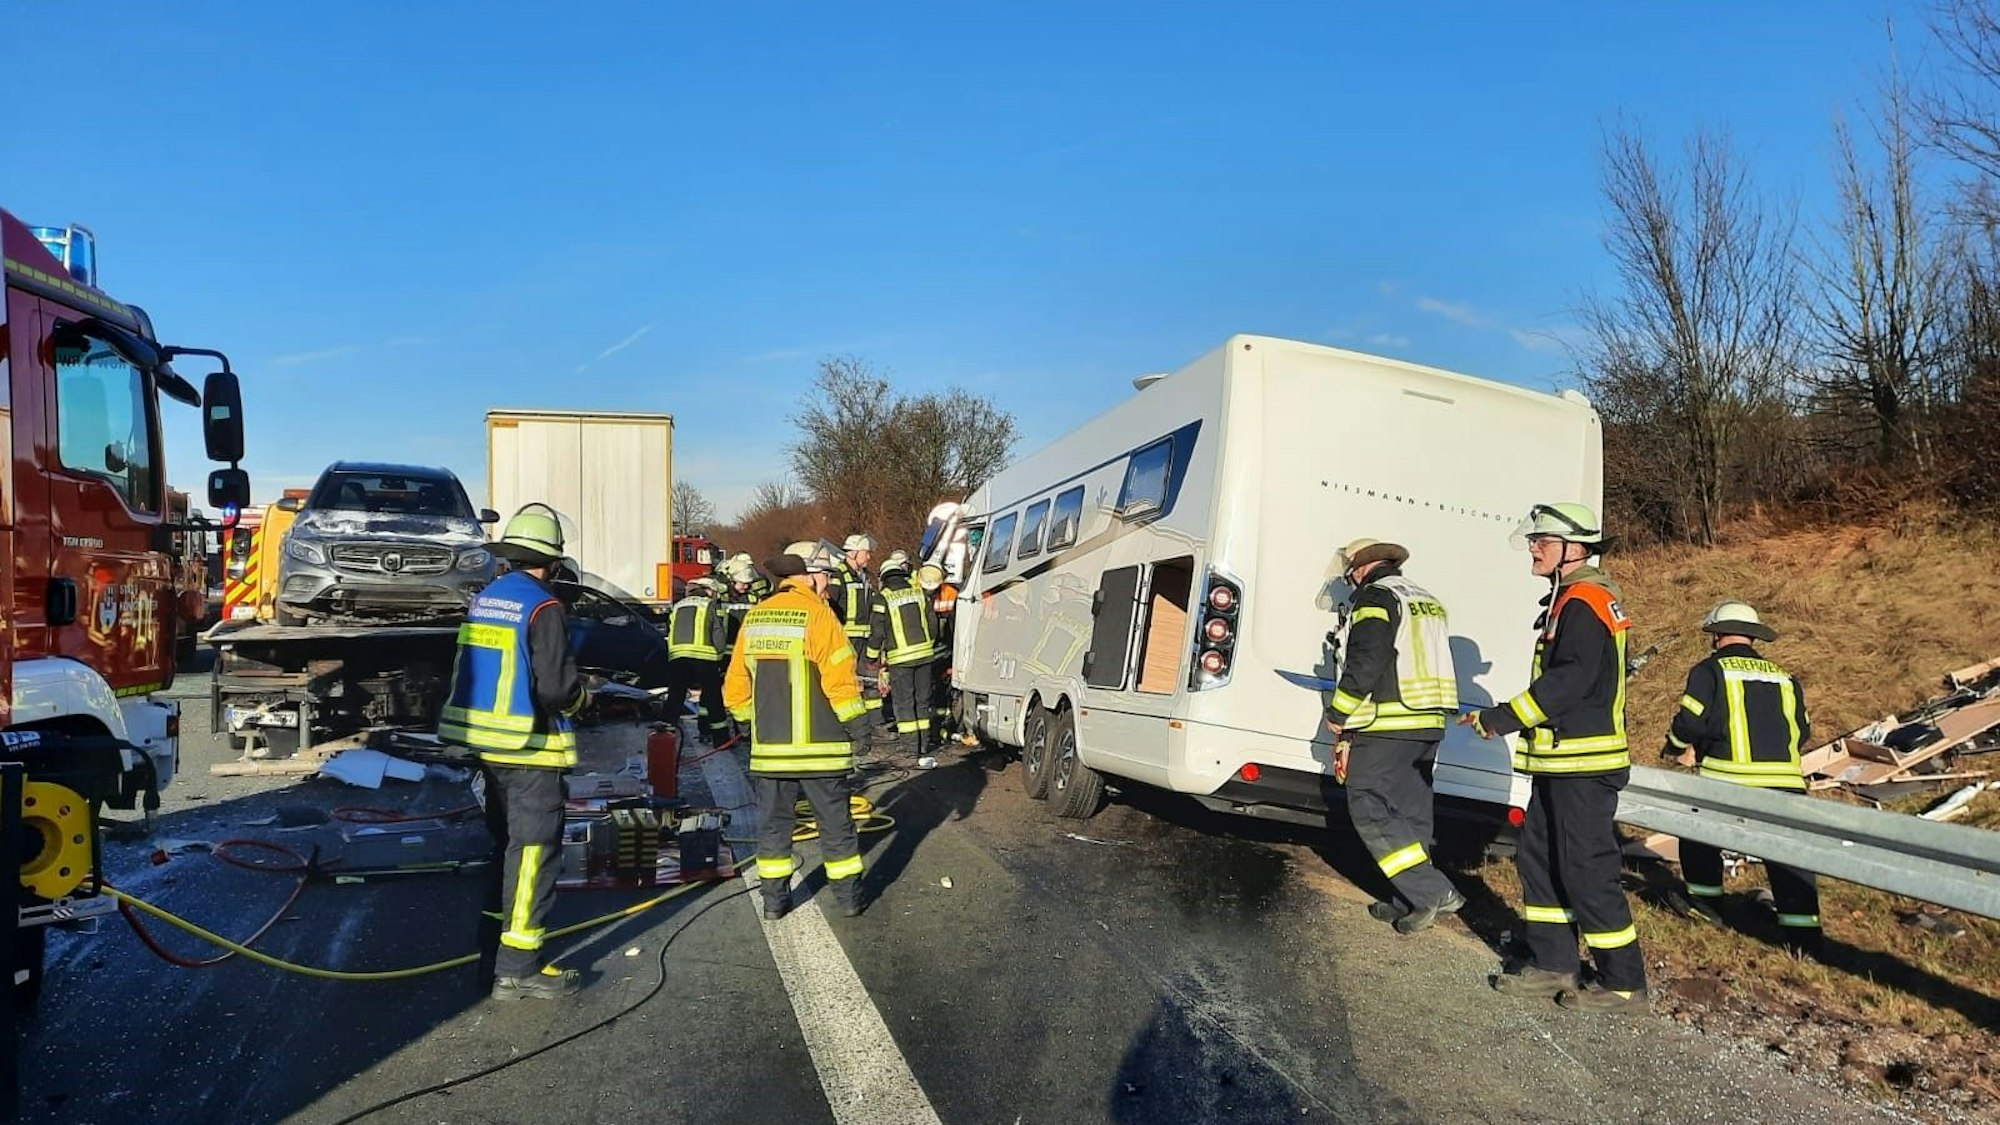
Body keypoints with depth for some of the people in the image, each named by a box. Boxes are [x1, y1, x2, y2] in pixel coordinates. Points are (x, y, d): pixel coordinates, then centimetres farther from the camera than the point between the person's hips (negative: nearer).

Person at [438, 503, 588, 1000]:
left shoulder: (482, 601, 9)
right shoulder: (543, 608, -16)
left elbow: (466, 671, 15)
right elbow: (556, 687, -20)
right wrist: (581, 696, 0)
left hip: (481, 741, 8)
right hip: (529, 748, -8)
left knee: (503, 842, 21)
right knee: (533, 850, -4)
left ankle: (491, 936, 32)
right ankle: (518, 967, -3)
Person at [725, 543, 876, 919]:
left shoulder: (754, 619, 8)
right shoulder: (817, 614, -11)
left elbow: (736, 688, 12)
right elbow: (840, 678, -16)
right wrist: (857, 722, -7)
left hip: (769, 746, 5)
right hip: (818, 746, -5)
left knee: (773, 821, 13)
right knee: (835, 822, 7)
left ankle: (774, 899, 18)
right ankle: (849, 897, 14)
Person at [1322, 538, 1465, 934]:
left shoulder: (1375, 598, -8)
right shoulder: (1428, 602, 20)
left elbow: (1365, 664, -19)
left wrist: (1338, 717, -7)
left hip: (1386, 729, -9)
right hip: (1429, 726, 9)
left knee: (1371, 813, -6)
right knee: (1409, 815, 14)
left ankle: (1434, 891, -12)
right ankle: (1409, 901, 18)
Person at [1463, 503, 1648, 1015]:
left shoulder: (1582, 603, -15)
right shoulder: (1568, 601, 18)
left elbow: (1569, 681, -24)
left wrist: (1503, 718, -21)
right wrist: (1504, 717, 14)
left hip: (1583, 764, -11)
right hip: (1562, 761, 11)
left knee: (1587, 871, -4)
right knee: (1538, 857, 14)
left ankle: (1624, 985, 6)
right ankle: (1553, 964, 23)